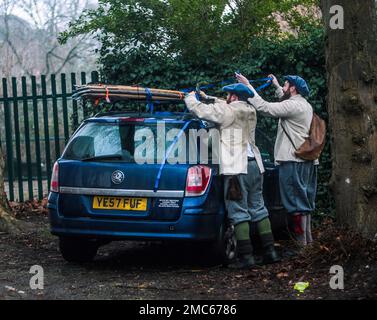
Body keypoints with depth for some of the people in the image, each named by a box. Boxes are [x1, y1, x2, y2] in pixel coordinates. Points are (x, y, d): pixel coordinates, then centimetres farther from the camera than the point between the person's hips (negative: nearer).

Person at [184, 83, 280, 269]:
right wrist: (207, 97, 39)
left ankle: (246, 255, -8)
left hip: (236, 168, -8)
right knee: (258, 208, 13)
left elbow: (199, 109, -5)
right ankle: (270, 251, 13)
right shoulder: (250, 112, 16)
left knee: (239, 212, -5)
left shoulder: (228, 112, -8)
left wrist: (190, 97, 15)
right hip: (255, 164, 8)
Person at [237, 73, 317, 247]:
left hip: (293, 161, -9)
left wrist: (248, 86, -10)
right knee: (305, 203, 13)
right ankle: (308, 240, 16)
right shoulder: (306, 106, 18)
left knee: (296, 203, -8)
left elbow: (264, 107, -17)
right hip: (308, 161, 9)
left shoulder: (293, 105, -12)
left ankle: (300, 241, -8)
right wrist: (276, 86, 42)